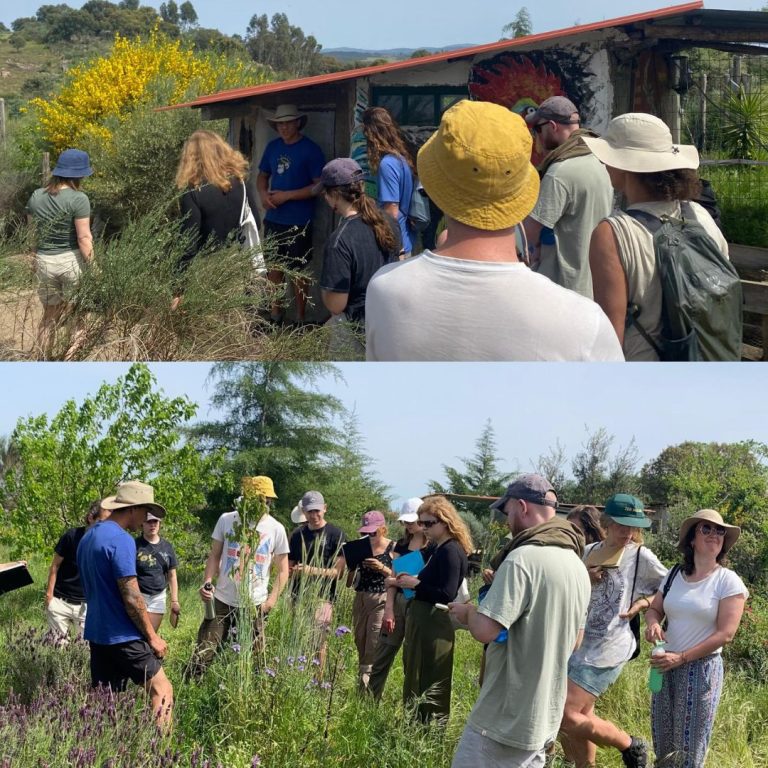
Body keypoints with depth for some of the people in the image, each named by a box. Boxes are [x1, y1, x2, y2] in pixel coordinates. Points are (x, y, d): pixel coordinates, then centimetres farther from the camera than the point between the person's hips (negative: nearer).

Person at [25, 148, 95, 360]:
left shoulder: (36, 196, 4)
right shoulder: (78, 199, -14)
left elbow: (32, 230, 9)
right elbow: (84, 237, -16)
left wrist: (38, 258, 17)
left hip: (45, 262, 5)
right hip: (72, 261, -5)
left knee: (49, 316, 18)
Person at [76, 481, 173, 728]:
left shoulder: (88, 536, 11)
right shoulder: (121, 540, -17)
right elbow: (131, 598, -19)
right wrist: (152, 636, -10)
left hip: (96, 632, 8)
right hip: (123, 636, -8)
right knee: (162, 689, -1)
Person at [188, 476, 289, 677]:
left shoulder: (276, 529, -1)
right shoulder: (227, 520, 0)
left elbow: (282, 570, 5)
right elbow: (214, 555, 8)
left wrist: (271, 600, -7)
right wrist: (207, 582, -9)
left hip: (254, 606, 0)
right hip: (222, 601, 0)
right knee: (202, 655, -3)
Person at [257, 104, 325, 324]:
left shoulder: (310, 149, -10)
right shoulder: (273, 147, 7)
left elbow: (320, 186, -14)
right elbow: (262, 175, 18)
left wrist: (287, 196, -18)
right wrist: (263, 193, -4)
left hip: (299, 223, -5)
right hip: (273, 219, 5)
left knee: (299, 271, 2)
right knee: (273, 267, 12)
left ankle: (300, 318, 11)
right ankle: (275, 314, 24)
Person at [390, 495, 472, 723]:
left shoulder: (450, 552, -16)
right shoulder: (438, 549, 14)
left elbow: (447, 594, -22)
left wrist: (416, 584, -16)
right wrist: (408, 581, 0)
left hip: (434, 627, -10)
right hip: (423, 622, 10)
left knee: (428, 687, -3)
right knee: (416, 682, 15)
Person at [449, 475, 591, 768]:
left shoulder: (523, 559, -19)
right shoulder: (577, 566, 10)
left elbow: (485, 630, -26)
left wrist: (467, 612, -4)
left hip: (506, 719, -9)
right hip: (545, 716, 9)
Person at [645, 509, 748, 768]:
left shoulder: (728, 581, -10)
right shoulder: (674, 576, 6)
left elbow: (725, 634, -14)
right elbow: (654, 609, 16)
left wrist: (681, 658, -18)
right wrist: (652, 623, -10)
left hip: (701, 668, -5)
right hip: (665, 666, 5)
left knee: (689, 746, 2)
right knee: (662, 741, 10)